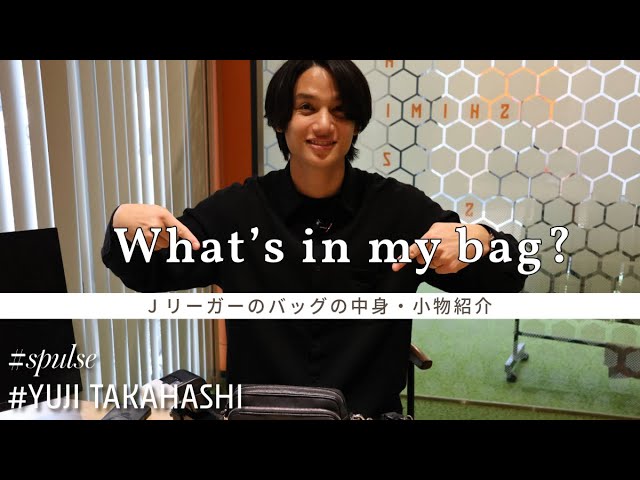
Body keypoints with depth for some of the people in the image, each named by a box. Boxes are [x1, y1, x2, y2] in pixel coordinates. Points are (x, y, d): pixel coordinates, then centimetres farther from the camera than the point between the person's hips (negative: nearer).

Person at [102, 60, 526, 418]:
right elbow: (149, 276, 3)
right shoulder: (238, 209, -3)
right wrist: (124, 223, -18)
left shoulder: (400, 207, -6)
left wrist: (478, 241, -27)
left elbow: (503, 284, -4)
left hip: (372, 414, 1)